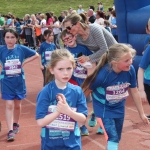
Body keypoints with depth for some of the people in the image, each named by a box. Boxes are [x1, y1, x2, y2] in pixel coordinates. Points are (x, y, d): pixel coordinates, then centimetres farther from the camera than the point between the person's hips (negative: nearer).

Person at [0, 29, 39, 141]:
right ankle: (10, 131, -4)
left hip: (19, 80, 1)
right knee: (9, 105, -6)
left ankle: (16, 124, 35)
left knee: (17, 105, 14)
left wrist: (24, 62, -5)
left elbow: (36, 55, 4)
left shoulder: (21, 48, -7)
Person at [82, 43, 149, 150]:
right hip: (104, 108, -5)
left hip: (119, 108, 5)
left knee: (117, 138, 18)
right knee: (113, 138, -11)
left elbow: (134, 92, -6)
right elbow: (87, 90, -15)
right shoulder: (103, 74, -33)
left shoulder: (130, 70, -22)